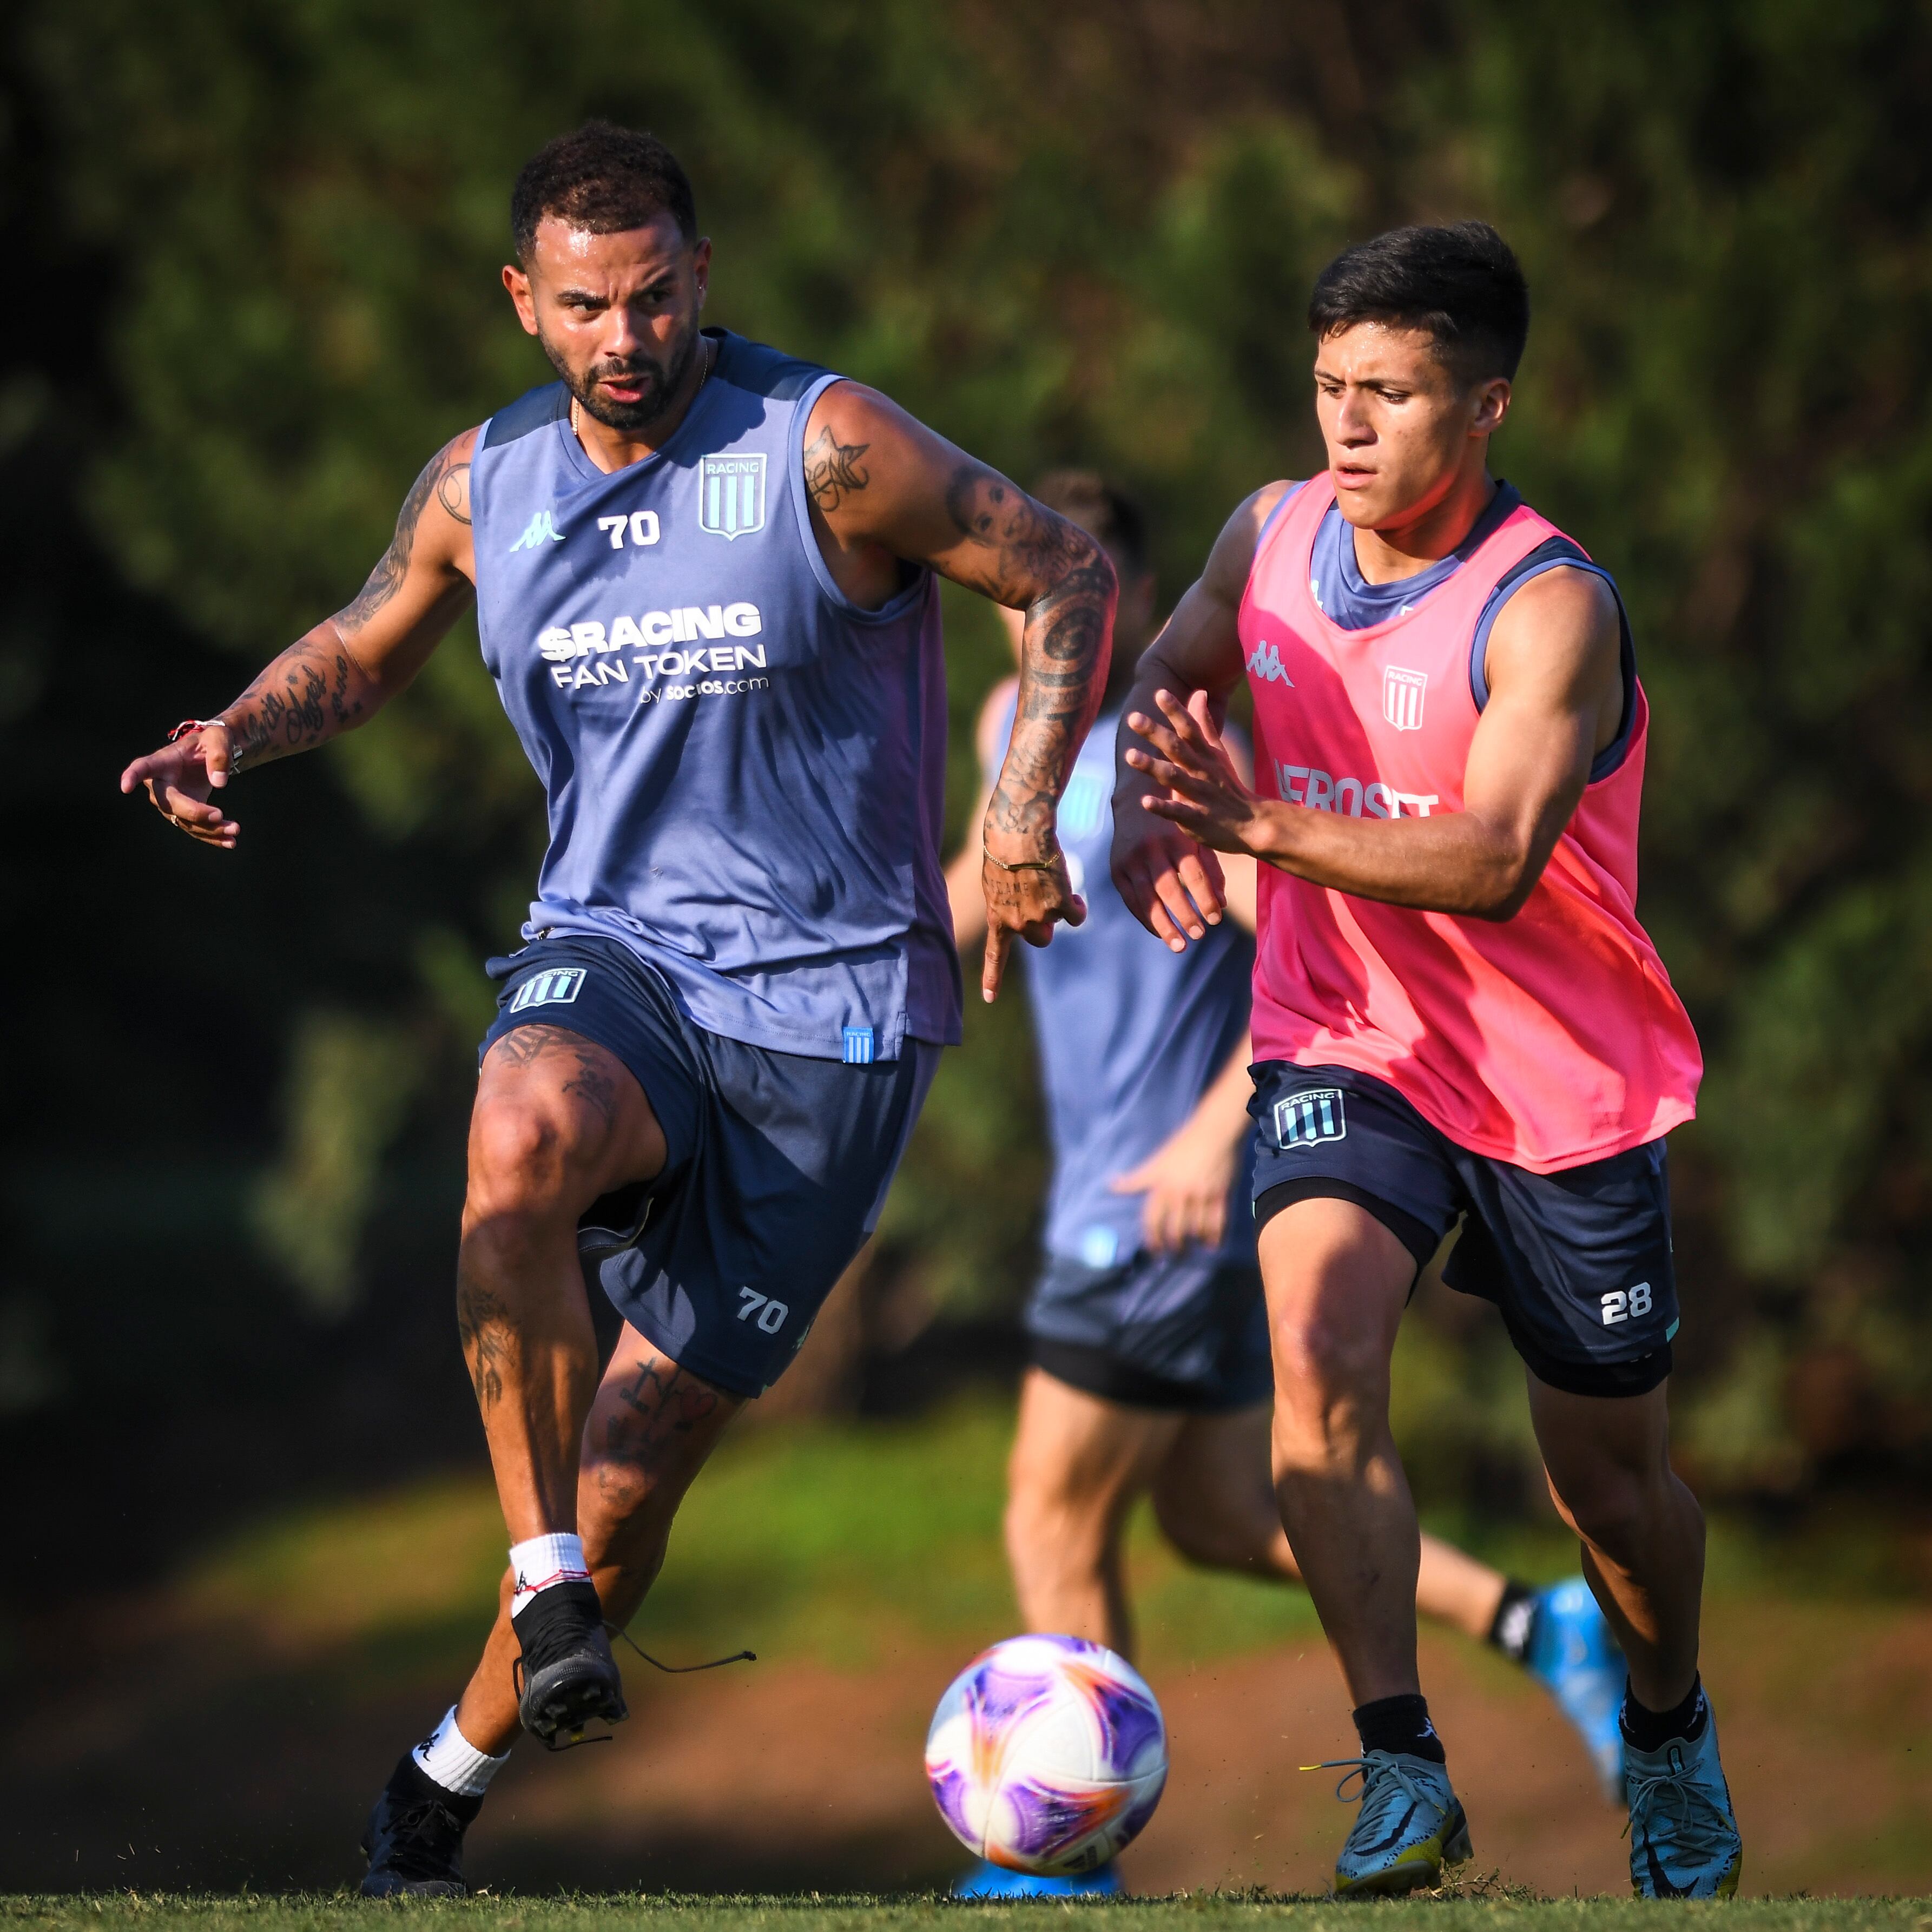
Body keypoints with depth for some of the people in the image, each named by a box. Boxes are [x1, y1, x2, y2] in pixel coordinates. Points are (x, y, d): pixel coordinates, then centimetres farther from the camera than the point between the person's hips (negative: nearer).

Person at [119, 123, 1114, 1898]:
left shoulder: (828, 450, -12)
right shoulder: (482, 485, 2)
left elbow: (1067, 575, -4)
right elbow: (369, 645, 20)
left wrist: (1021, 824, -13)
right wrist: (238, 736, 0)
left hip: (830, 998, -2)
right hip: (609, 949, 3)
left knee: (643, 1454, -2)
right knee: (524, 1132, -36)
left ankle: (455, 1772, 19)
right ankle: (548, 1580, -26)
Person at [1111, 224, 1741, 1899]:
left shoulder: (1550, 609, -22)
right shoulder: (1276, 535, -4)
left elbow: (1494, 864, -34)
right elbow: (1177, 670, 17)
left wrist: (1262, 828, -44)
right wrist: (1151, 806, -5)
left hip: (1564, 1076, -3)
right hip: (1348, 1043, 3)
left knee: (1611, 1476, 11)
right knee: (1319, 1342, -26)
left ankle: (1671, 1730, 42)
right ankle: (1402, 1773, -25)